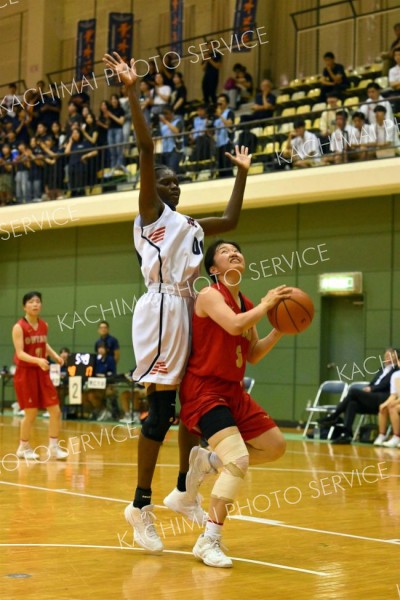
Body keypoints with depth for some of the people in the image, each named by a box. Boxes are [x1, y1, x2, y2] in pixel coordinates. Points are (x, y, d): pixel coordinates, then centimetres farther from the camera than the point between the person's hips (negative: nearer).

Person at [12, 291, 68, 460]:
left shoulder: (44, 325, 6)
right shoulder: (19, 327, -13)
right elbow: (20, 353, -20)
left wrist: (54, 355, 4)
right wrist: (38, 360, -35)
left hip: (42, 372, 6)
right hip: (26, 373, -6)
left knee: (55, 411, 0)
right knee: (31, 413, -2)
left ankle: (53, 447, 12)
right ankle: (24, 448, 19)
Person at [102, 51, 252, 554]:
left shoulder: (191, 225, 22)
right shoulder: (150, 213, 2)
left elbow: (230, 219, 36)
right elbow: (146, 149, -8)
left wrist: (242, 173, 37)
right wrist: (133, 91, -14)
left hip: (187, 310, 8)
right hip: (160, 310, -8)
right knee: (161, 411, -9)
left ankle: (183, 492, 24)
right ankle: (141, 505, -1)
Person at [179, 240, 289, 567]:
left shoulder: (248, 306, 10)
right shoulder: (210, 295, -13)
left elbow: (253, 355, 17)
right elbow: (235, 325, -32)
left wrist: (279, 331, 3)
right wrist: (267, 304, -17)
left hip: (233, 391, 9)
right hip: (204, 391, -9)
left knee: (275, 446, 12)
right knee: (239, 459, -22)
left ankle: (208, 460, 25)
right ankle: (209, 541, -12)